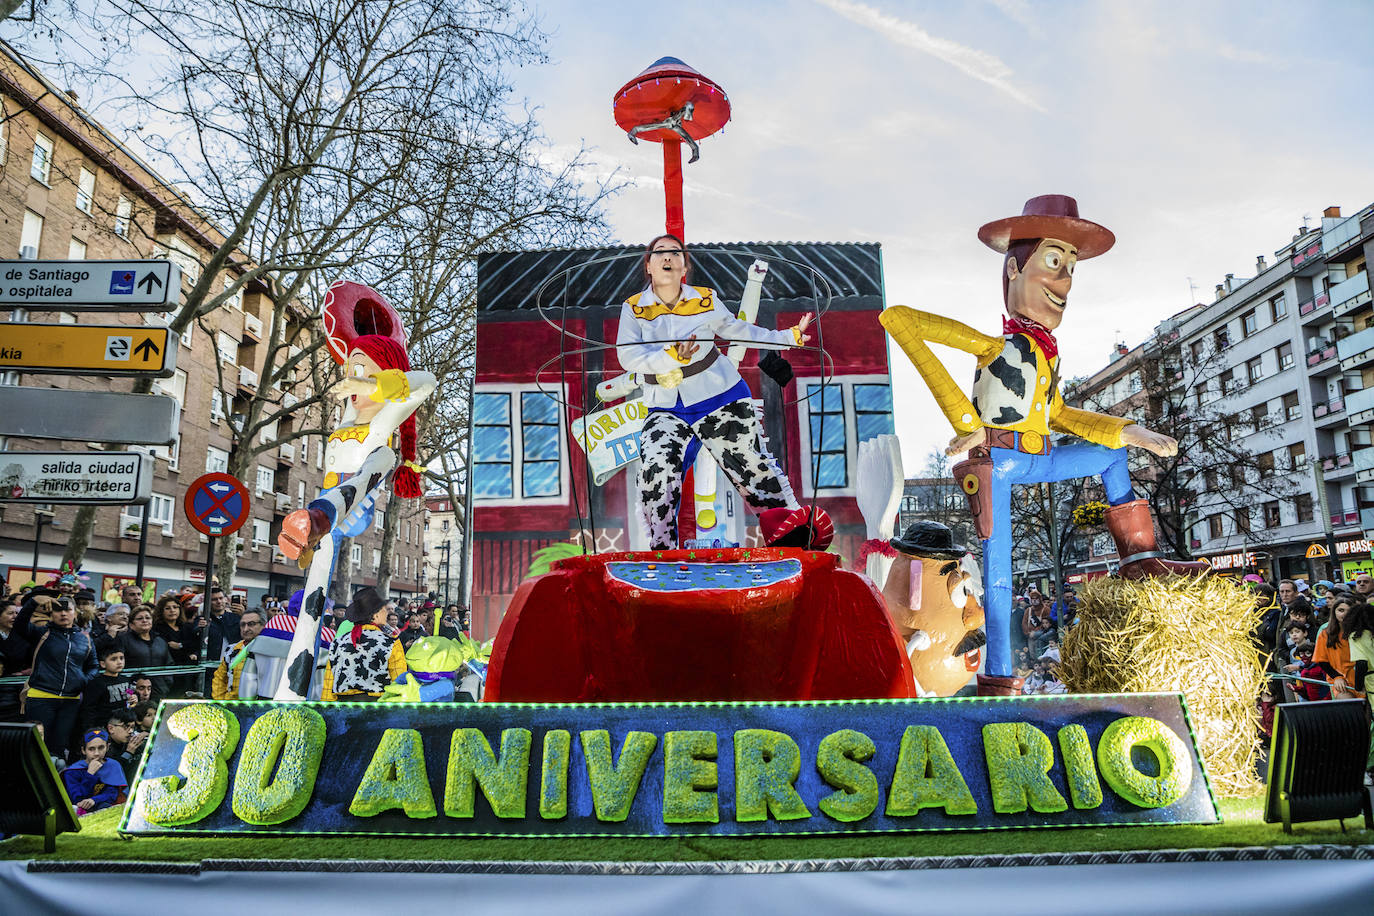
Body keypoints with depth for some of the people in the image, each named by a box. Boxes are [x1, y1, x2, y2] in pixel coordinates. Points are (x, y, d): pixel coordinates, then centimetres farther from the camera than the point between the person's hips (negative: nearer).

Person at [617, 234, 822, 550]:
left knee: (752, 464, 5)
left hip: (720, 398, 0)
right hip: (665, 409, 0)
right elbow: (628, 357, -14)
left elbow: (740, 330, 15)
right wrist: (674, 357, -28)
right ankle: (661, 548, 0)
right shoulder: (634, 308, -2)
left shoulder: (706, 300, 1)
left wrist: (790, 336, 16)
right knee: (655, 472, -18)